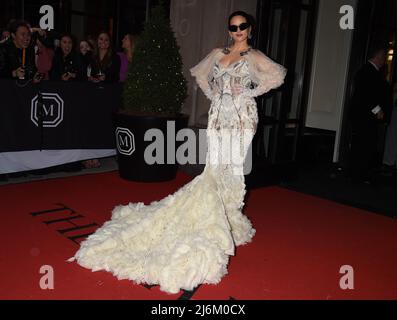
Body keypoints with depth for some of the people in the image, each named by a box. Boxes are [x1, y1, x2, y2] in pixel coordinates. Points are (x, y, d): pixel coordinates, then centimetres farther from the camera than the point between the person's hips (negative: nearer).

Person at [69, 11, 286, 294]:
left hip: (242, 118, -4)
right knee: (215, 167, 1)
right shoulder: (218, 53, 15)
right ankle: (222, 220, 14)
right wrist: (213, 96, 15)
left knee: (231, 167, -4)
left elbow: (278, 75, -5)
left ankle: (231, 220, 9)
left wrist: (252, 92, -6)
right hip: (218, 116, 4)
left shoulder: (254, 56, 3)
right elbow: (200, 73, 27)